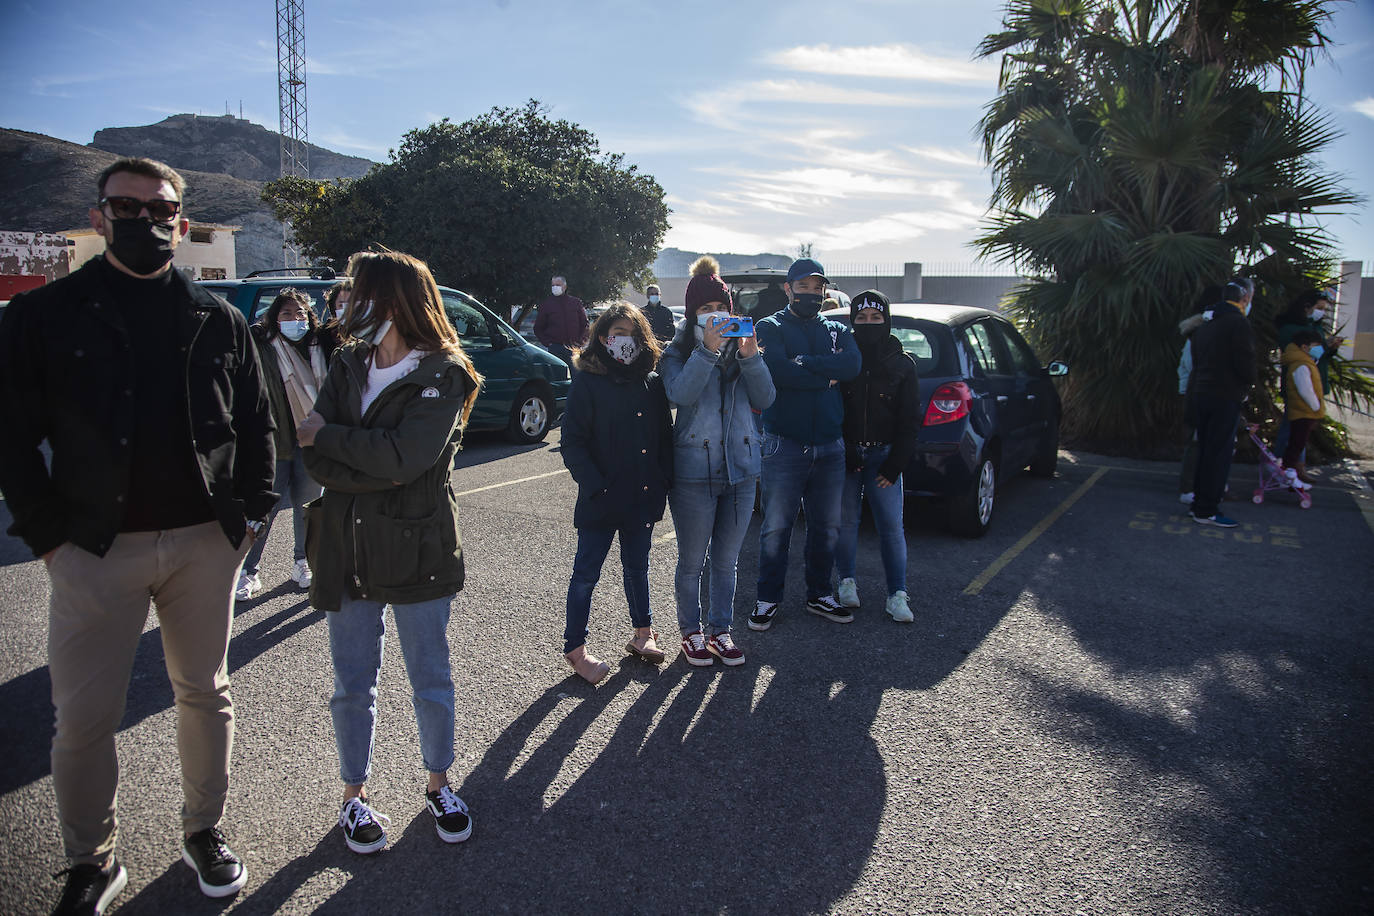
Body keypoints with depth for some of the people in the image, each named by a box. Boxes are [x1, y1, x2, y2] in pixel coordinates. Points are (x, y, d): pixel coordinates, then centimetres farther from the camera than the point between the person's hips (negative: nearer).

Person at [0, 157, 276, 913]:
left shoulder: (218, 319, 6)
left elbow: (256, 424, 10)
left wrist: (249, 513, 2)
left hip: (205, 544, 2)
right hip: (94, 548, -1)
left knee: (206, 695, 13)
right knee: (84, 718, 4)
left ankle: (203, 830, 32)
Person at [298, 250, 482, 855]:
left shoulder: (443, 375, -10)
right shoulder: (349, 363, 6)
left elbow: (405, 456, -22)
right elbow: (313, 454, -3)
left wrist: (327, 435, -11)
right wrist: (375, 473, -20)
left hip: (417, 549, -4)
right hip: (347, 549, 4)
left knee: (431, 681, 11)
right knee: (352, 685, 13)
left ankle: (437, 785, 31)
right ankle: (355, 796, 31)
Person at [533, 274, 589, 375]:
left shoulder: (576, 302, 9)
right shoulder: (546, 304, 7)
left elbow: (585, 324, 14)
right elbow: (538, 328, 11)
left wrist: (581, 341, 2)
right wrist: (547, 343, 0)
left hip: (574, 347, 1)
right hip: (555, 348, 0)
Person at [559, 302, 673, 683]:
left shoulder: (652, 383, 6)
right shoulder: (587, 383, -9)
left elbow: (665, 434, 11)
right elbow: (572, 443, -11)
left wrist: (664, 480, -1)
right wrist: (596, 486, -18)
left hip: (643, 497, 5)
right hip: (601, 501, -5)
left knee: (637, 567, 19)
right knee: (586, 573, 5)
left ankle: (642, 633, 35)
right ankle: (575, 649, 16)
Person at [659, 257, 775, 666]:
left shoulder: (740, 348, 10)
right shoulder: (678, 353, -1)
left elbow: (765, 398, -2)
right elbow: (680, 394, -20)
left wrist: (750, 356, -16)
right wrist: (707, 351, -28)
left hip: (741, 469, 4)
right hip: (694, 471, -3)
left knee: (726, 562, 13)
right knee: (692, 562, 7)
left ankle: (720, 631, 27)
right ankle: (692, 632, 24)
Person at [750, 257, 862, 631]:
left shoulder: (836, 330, 13)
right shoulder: (770, 328, 1)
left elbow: (852, 364, -10)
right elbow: (778, 371, -19)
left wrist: (805, 362, -15)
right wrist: (827, 374, -11)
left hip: (829, 446, 4)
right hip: (783, 445, -4)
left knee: (827, 527, 12)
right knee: (776, 527, 1)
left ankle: (819, 594, 28)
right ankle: (768, 599, 15)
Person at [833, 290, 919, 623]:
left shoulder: (902, 364, 4)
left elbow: (910, 421, 5)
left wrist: (894, 466, -2)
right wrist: (842, 456, -7)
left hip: (883, 455, 0)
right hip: (844, 454, 0)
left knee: (892, 526, -2)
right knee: (845, 519, 3)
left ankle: (897, 595, 5)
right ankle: (847, 582, 21)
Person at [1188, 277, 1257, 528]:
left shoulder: (1205, 325, 15)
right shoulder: (1238, 323, -13)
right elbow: (1245, 364, -16)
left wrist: (1202, 385, 17)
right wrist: (1248, 384, 3)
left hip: (1201, 394, 8)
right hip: (1226, 397, -8)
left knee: (1205, 451, 15)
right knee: (1219, 453, -3)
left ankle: (1199, 503, 21)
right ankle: (1206, 511, -1)